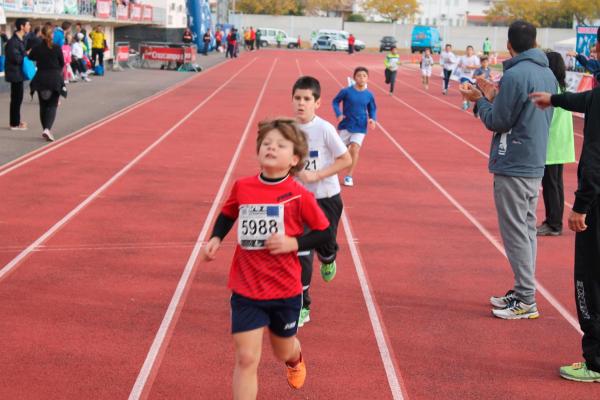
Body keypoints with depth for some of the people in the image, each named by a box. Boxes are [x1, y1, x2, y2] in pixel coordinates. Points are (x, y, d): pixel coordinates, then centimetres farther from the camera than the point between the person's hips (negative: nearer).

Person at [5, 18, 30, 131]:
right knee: (16, 98, -2)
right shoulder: (13, 41, -20)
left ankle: (15, 121, 28)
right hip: (15, 73, -9)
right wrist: (27, 53, -11)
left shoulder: (21, 39, 10)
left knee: (17, 98, 17)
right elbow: (17, 58, -24)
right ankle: (15, 124, 5)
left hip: (19, 73, 9)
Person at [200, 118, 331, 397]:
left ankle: (296, 359, 61)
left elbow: (325, 233, -4)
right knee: (246, 358, -6)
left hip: (285, 292, -1)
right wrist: (215, 239, 0)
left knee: (283, 352, 22)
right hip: (246, 292, 1)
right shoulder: (241, 188, -5)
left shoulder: (299, 195, -13)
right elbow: (228, 215, 16)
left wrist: (294, 243, -18)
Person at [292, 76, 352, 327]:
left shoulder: (324, 129, -17)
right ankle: (302, 307, 6)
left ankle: (328, 260, 50)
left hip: (326, 198, -2)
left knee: (325, 246, 10)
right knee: (301, 251, -3)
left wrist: (315, 176, -21)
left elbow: (346, 160, -14)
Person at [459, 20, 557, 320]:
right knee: (527, 230, 14)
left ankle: (526, 301, 0)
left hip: (512, 168, -9)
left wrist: (480, 100, 2)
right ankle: (522, 292, 22)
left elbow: (497, 122, -14)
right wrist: (495, 98, 14)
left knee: (516, 232, -4)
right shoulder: (548, 74, 9)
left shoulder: (515, 75, -17)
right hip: (535, 166, 9)